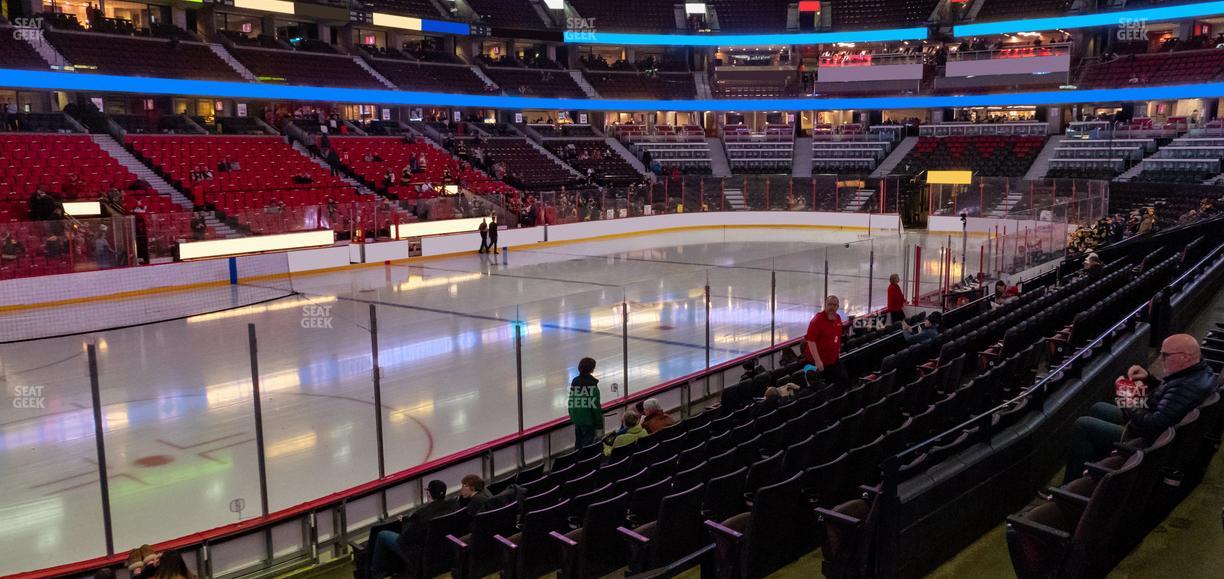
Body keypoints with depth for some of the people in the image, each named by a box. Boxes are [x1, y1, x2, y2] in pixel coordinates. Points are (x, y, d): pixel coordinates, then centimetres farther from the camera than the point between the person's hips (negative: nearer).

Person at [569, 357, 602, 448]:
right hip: (589, 419, -7)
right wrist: (599, 422, -11)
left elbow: (571, 401, 10)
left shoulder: (574, 381, 3)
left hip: (576, 419, 7)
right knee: (587, 444, 2)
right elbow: (595, 404, -17)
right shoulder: (591, 383, -17)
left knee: (578, 444, 19)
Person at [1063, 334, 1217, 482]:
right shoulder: (1202, 370, -2)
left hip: (1146, 440, -11)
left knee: (1082, 425, -6)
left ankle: (1072, 483, 7)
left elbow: (1155, 425, -36)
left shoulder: (1187, 387, -35)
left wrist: (1130, 407, -18)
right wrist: (1148, 378, -1)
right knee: (1097, 409, 23)